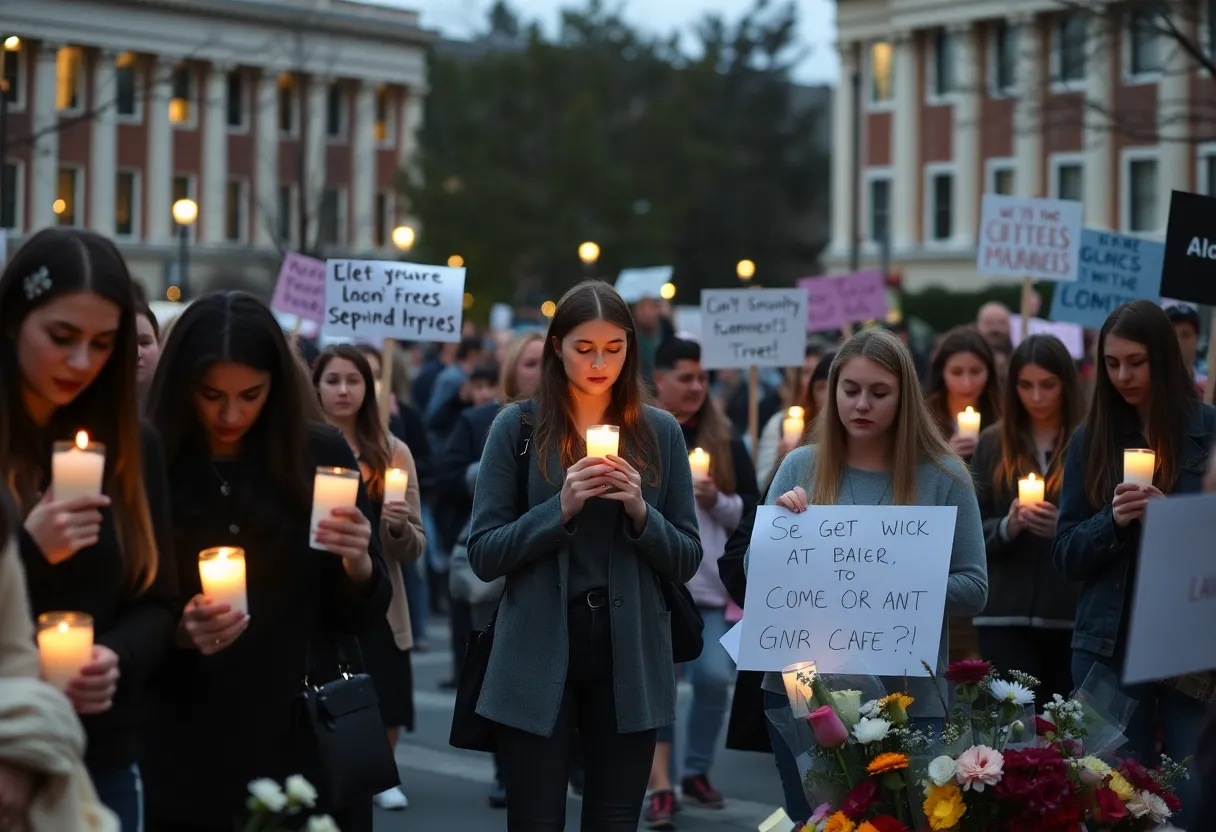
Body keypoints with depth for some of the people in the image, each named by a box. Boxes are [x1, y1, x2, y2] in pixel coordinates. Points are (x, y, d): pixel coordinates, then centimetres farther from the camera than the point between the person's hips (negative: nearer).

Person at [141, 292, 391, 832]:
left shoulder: (321, 454, -2)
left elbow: (361, 617, 2)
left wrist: (358, 565, -18)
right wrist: (177, 631, -19)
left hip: (307, 747, 1)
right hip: (187, 759, -1)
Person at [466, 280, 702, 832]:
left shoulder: (660, 433, 5)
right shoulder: (518, 427, 0)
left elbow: (687, 562, 6)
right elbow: (483, 555, -4)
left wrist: (640, 511, -12)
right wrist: (561, 508, -17)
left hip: (630, 660, 2)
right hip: (538, 661, -2)